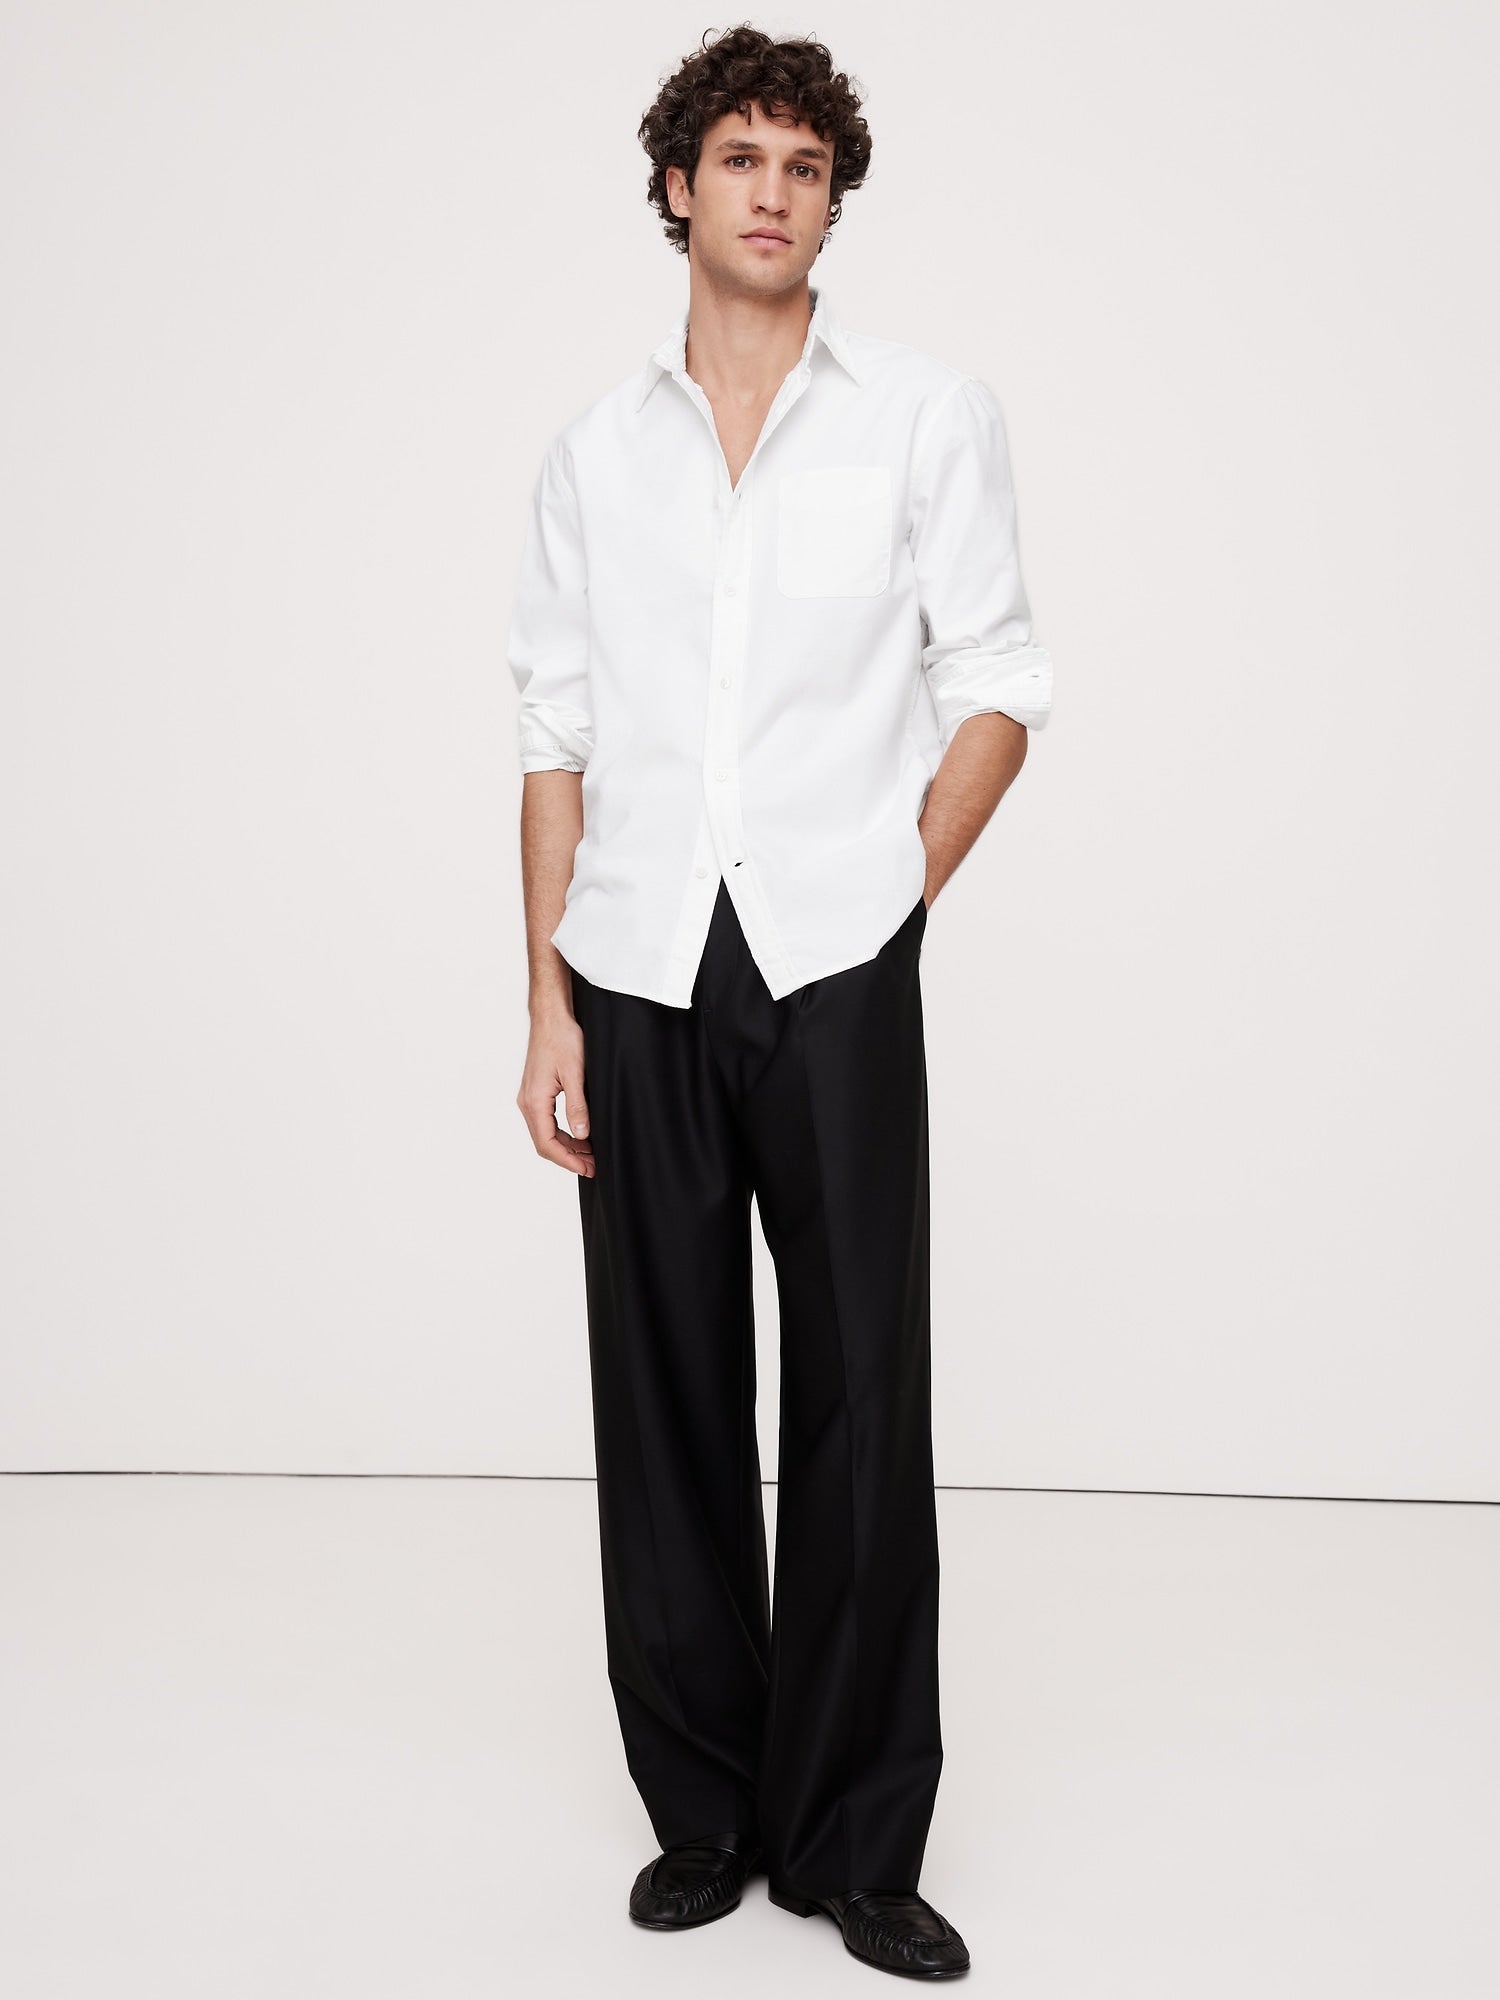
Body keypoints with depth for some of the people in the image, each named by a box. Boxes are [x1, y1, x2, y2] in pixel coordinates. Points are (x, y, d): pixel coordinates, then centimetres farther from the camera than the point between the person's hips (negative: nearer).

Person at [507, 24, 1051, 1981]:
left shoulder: (932, 414, 5)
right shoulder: (600, 448, 13)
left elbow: (996, 694, 5)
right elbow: (558, 734, 10)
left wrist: (884, 911, -3)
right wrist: (549, 1004, 4)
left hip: (836, 976, -2)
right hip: (639, 979, 3)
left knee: (860, 1399, 0)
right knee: (666, 1399, 8)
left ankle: (856, 1839, 14)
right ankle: (701, 1808, 23)